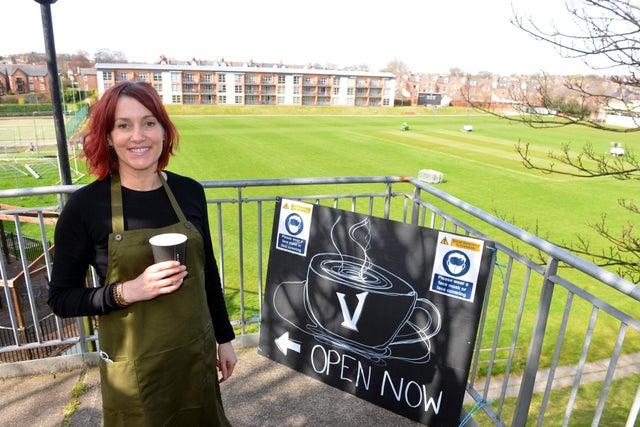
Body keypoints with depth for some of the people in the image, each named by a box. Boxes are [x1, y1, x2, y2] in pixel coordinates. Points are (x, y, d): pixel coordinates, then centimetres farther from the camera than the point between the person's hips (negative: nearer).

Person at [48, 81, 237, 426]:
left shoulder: (189, 192, -5)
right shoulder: (86, 205, -14)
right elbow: (60, 299, -6)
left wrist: (224, 338, 10)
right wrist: (128, 291, -24)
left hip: (196, 353, 3)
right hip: (133, 366, -3)